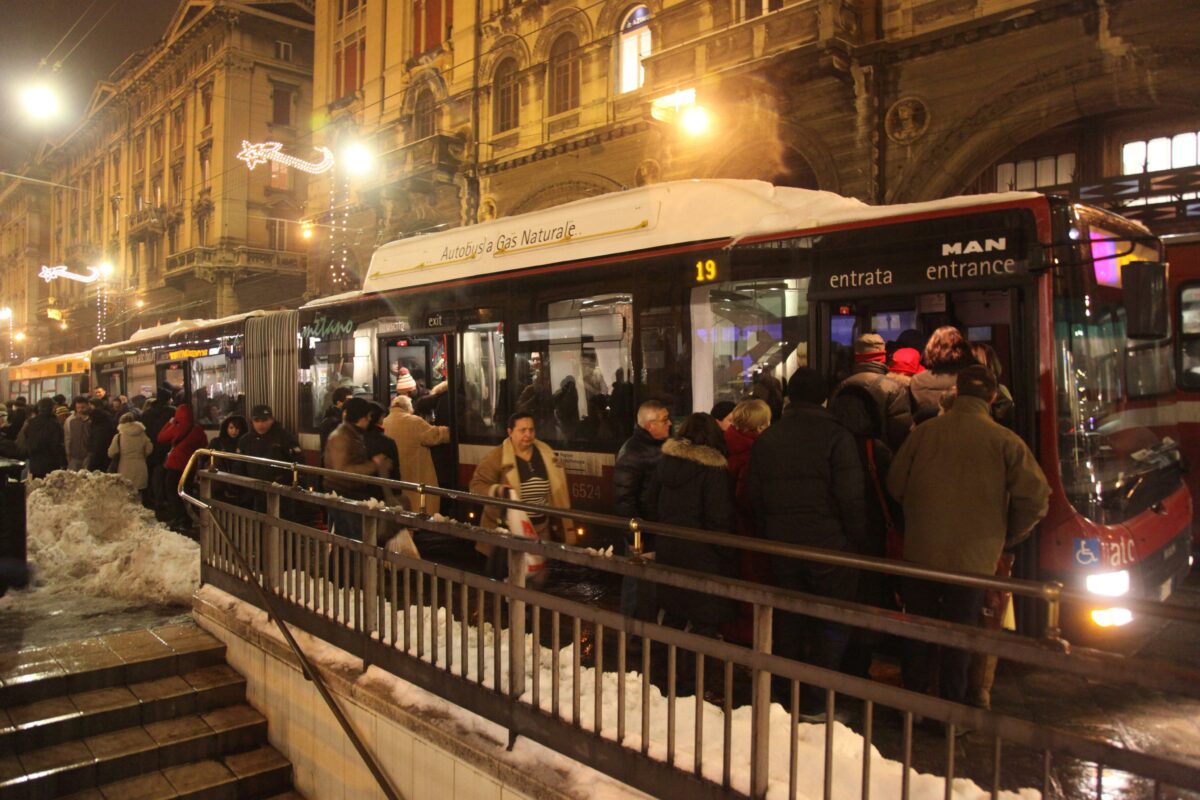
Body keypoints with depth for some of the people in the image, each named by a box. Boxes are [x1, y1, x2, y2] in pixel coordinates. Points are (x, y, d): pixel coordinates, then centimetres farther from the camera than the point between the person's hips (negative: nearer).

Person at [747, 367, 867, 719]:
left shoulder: (766, 439, 5)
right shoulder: (837, 436, -10)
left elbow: (754, 496, 6)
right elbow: (851, 498, -13)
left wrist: (770, 535, 13)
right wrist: (857, 540, -1)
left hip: (782, 547, 5)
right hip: (830, 545, -4)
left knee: (788, 624, 15)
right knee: (832, 627, 8)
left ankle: (785, 698, 24)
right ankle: (813, 704, 11)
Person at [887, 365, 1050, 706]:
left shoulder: (924, 432, -5)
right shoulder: (1004, 441, -9)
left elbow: (896, 484, 3)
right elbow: (1036, 498, -9)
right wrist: (1007, 538, 6)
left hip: (920, 552, 2)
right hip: (973, 558, -1)